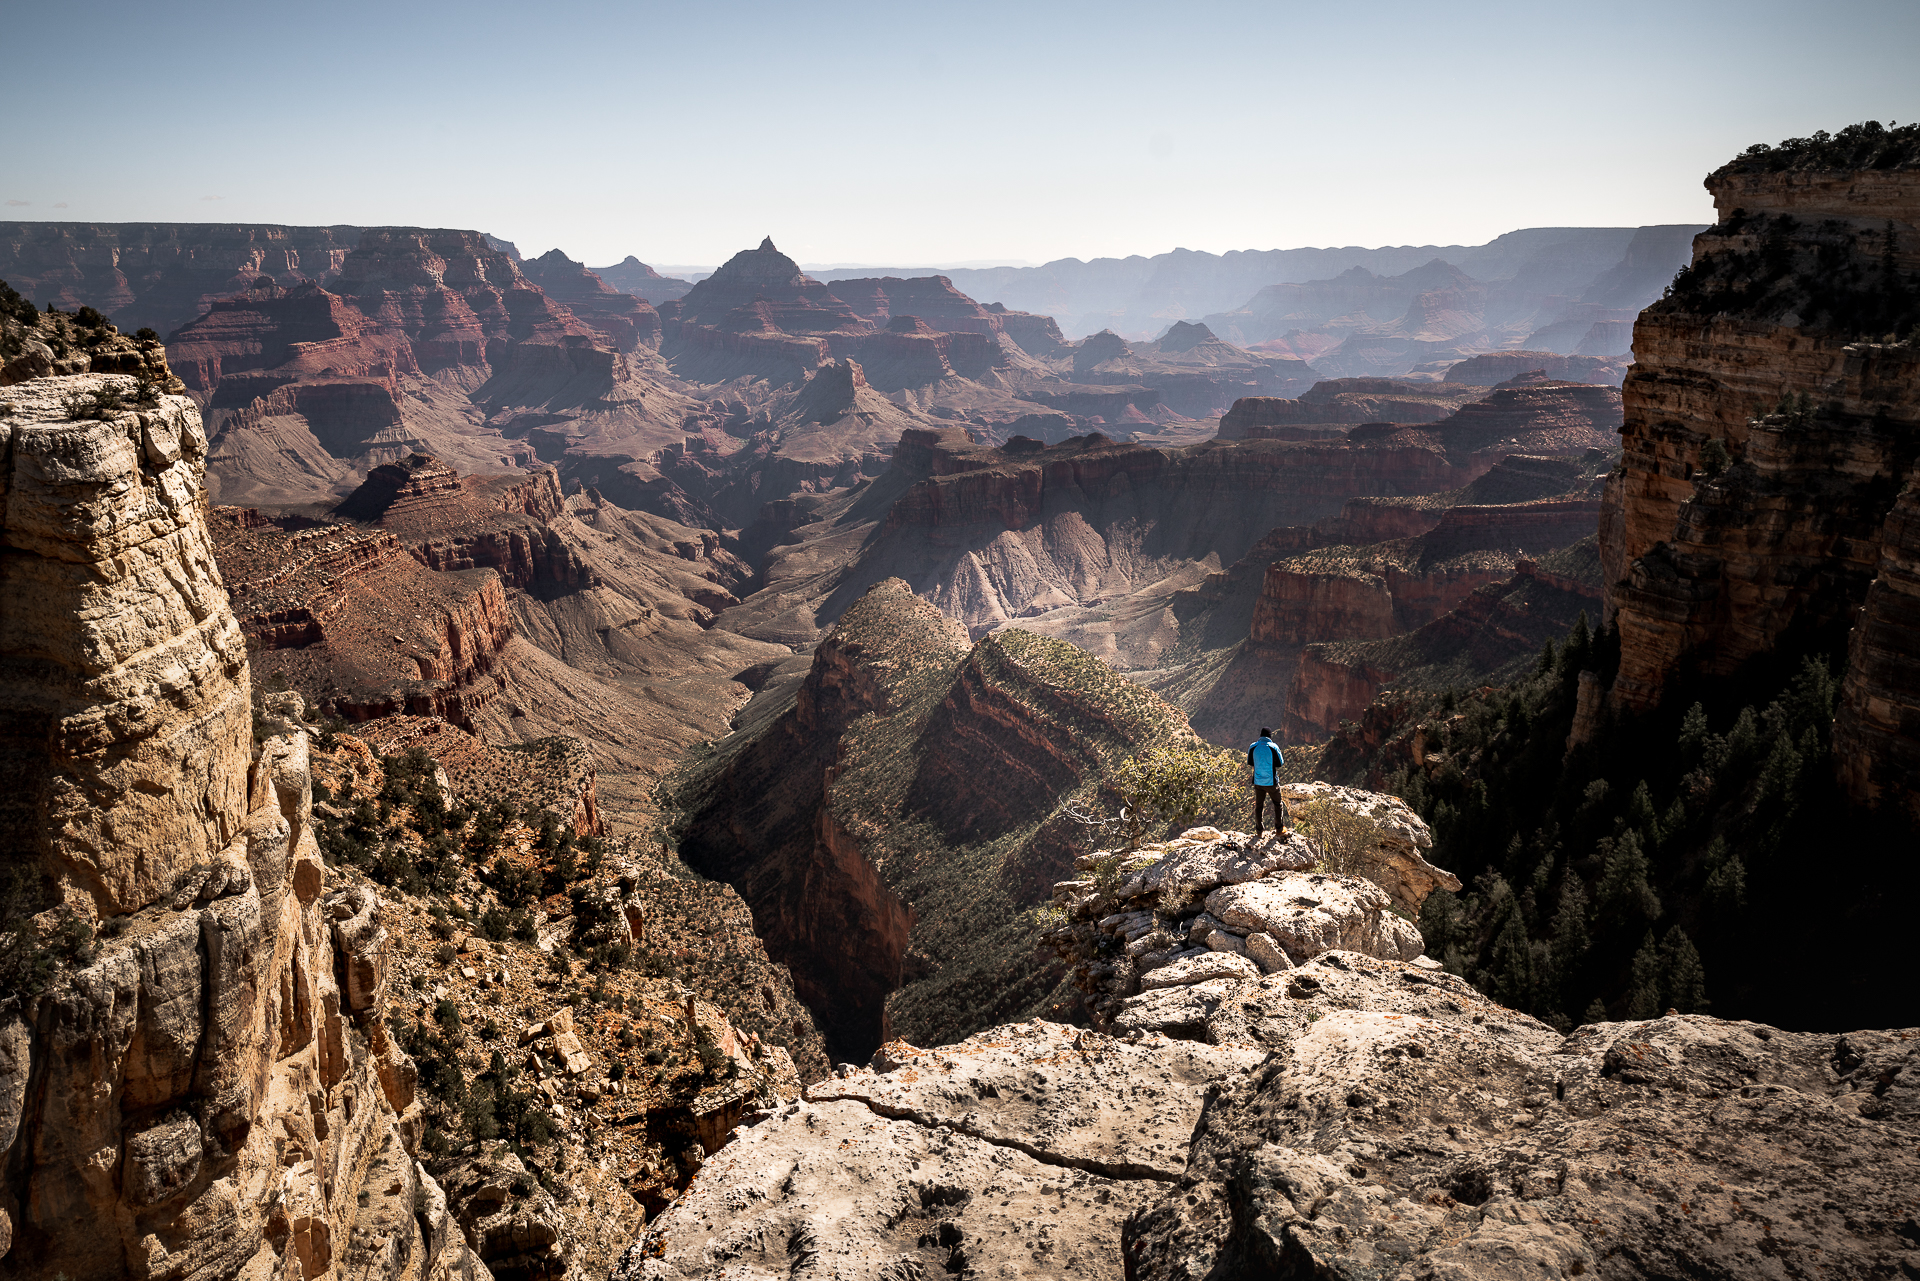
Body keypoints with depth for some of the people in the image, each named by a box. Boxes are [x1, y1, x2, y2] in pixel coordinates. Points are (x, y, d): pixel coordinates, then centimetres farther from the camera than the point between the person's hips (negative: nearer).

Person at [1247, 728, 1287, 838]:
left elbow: (1249, 762, 7)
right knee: (1278, 804, 15)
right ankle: (1279, 829, 19)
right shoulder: (1273, 747, -13)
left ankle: (1259, 831, 18)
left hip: (1258, 782, 2)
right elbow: (1280, 763, -4)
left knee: (1258, 806, 14)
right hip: (1272, 781, -2)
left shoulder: (1252, 747, -5)